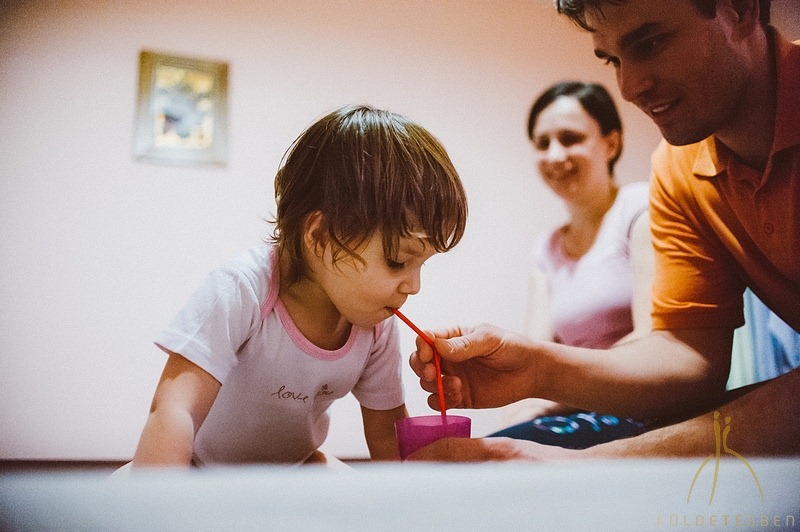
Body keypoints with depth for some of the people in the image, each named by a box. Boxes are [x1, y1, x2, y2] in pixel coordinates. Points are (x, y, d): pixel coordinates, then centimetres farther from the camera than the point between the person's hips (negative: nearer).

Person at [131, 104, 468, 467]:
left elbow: (389, 438, -5)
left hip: (295, 465, 4)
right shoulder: (242, 291, -33)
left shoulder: (377, 324, -15)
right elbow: (175, 410, -42)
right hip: (199, 464, -4)